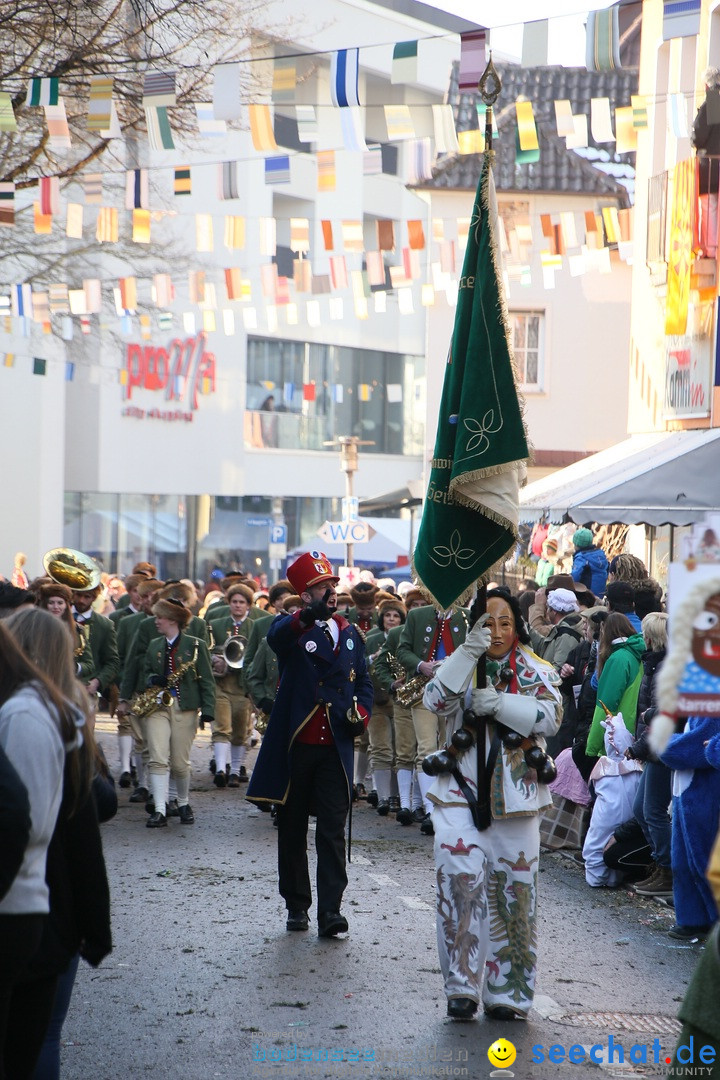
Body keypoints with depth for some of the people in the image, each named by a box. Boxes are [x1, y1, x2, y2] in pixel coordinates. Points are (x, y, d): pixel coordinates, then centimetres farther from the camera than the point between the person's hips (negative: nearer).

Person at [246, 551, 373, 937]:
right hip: (295, 746, -2)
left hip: (335, 748, 2)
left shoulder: (350, 634, 12)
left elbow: (362, 681, 21)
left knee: (333, 830, -4)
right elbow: (276, 638, -28)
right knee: (292, 829, 8)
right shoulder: (292, 628, -2)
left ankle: (330, 910, -5)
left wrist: (361, 713, -1)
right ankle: (297, 904, 19)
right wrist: (309, 615, -48)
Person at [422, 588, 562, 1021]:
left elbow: (550, 716, -10)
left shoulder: (533, 670, 5)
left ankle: (507, 992, 13)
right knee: (460, 879, -16)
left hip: (515, 795, 0)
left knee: (514, 889, 3)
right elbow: (435, 700, -11)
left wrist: (499, 703, -20)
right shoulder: (460, 666, 8)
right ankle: (462, 986, -10)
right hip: (461, 791, 0)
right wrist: (469, 653, -19)